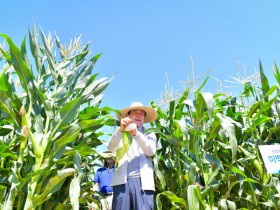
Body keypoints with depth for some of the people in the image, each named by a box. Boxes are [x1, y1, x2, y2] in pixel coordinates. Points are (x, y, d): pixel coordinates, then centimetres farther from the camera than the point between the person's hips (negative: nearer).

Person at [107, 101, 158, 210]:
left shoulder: (149, 134, 17)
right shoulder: (121, 134, 17)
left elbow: (151, 151, -3)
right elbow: (111, 148, -2)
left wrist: (136, 133, -17)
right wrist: (120, 129, -19)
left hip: (143, 181, 0)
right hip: (122, 181, 0)